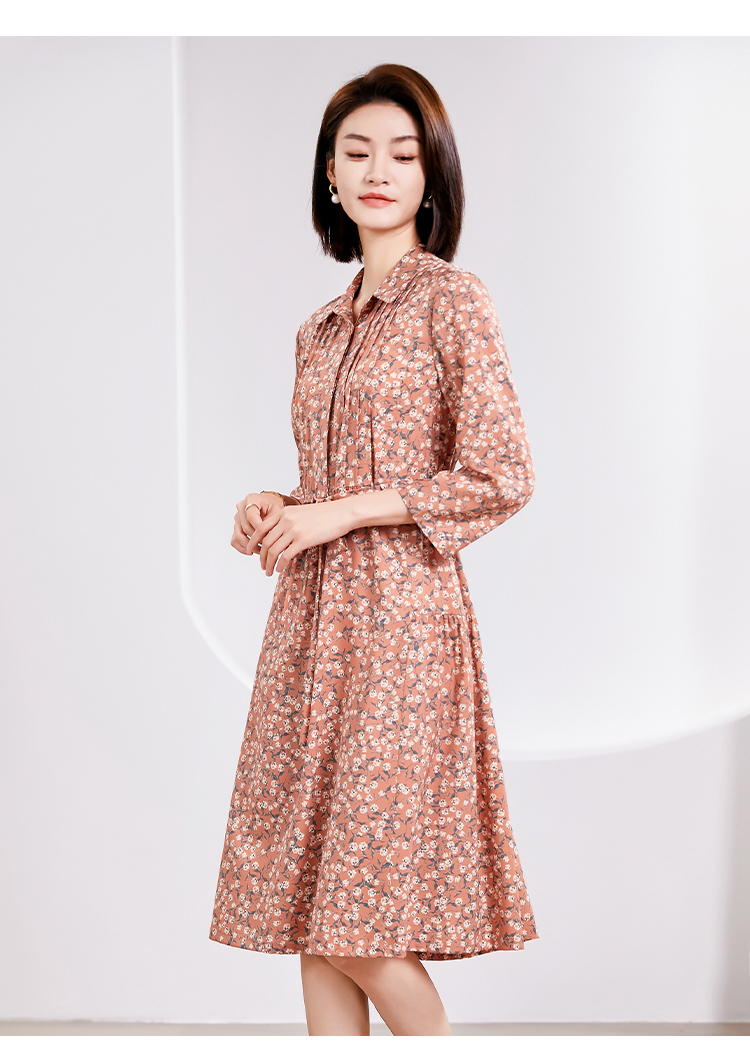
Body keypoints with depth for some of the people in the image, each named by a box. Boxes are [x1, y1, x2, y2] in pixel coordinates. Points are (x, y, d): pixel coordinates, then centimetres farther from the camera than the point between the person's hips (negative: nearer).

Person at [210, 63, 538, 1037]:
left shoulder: (452, 299, -4)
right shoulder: (323, 328, 16)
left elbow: (501, 477, -11)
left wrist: (338, 515, -12)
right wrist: (276, 511, 4)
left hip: (399, 619, -7)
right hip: (312, 618, 7)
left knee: (358, 908, -5)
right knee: (309, 897, 7)